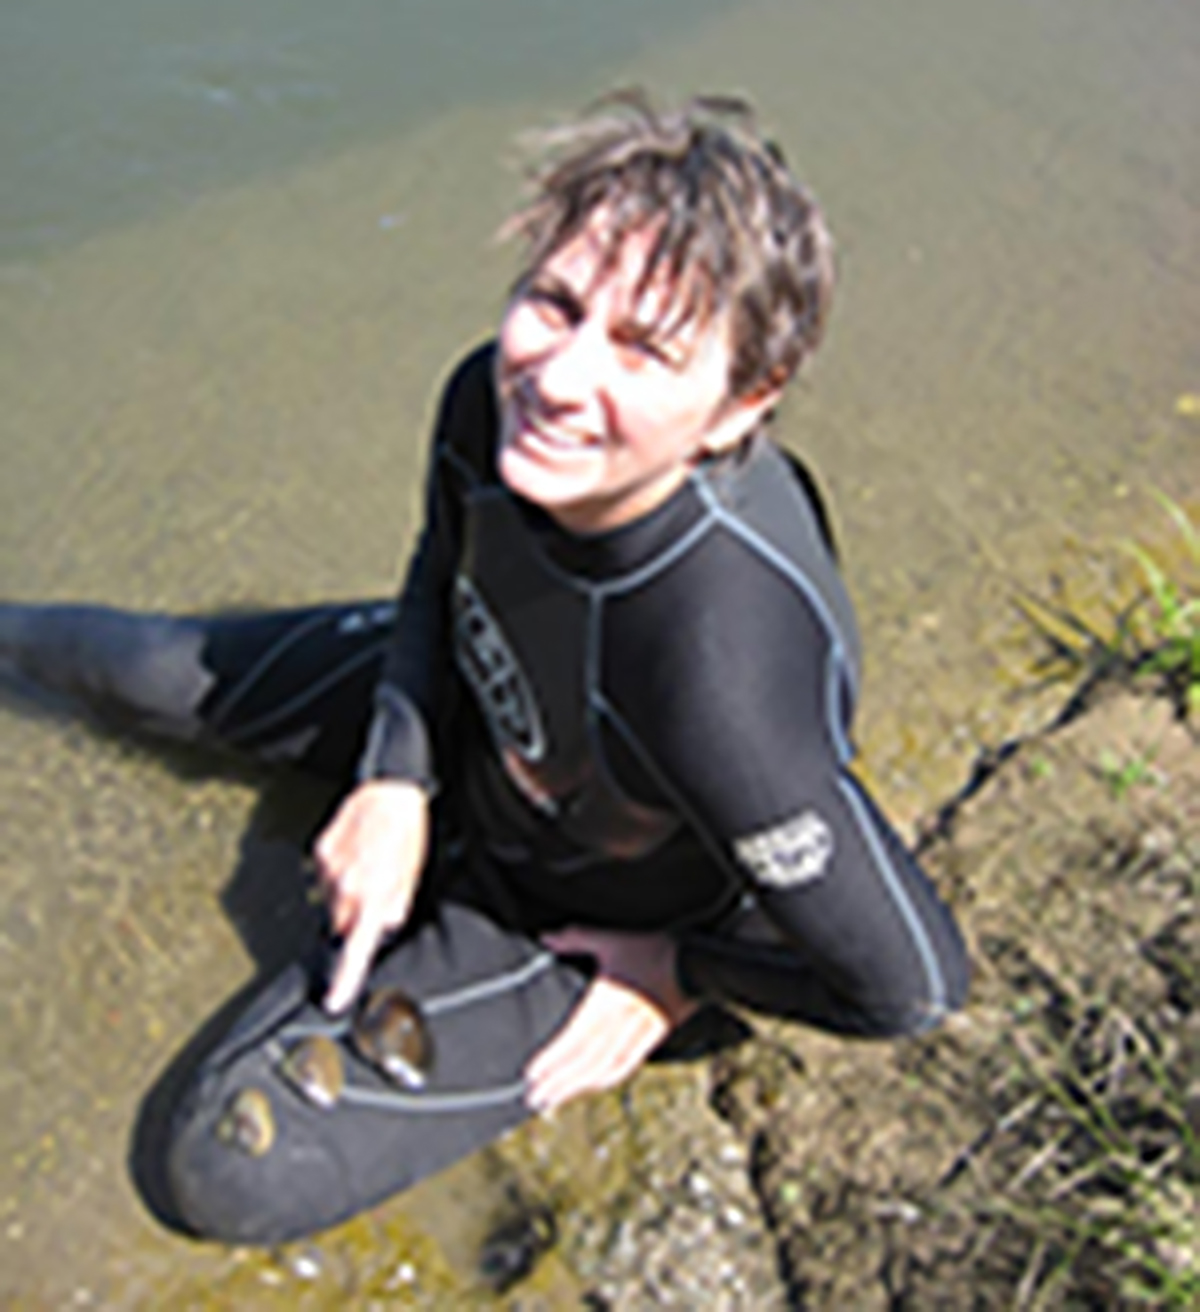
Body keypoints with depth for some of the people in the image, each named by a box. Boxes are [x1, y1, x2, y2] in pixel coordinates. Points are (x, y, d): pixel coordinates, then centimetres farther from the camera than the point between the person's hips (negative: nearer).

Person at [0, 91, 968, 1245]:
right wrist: (397, 780, -12)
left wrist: (680, 972, -16)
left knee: (235, 1172, -10)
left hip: (575, 912, -5)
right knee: (171, 674, 19)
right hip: (470, 718, 6)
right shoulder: (490, 401, -25)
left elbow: (913, 984, -31)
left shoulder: (726, 683, -46)